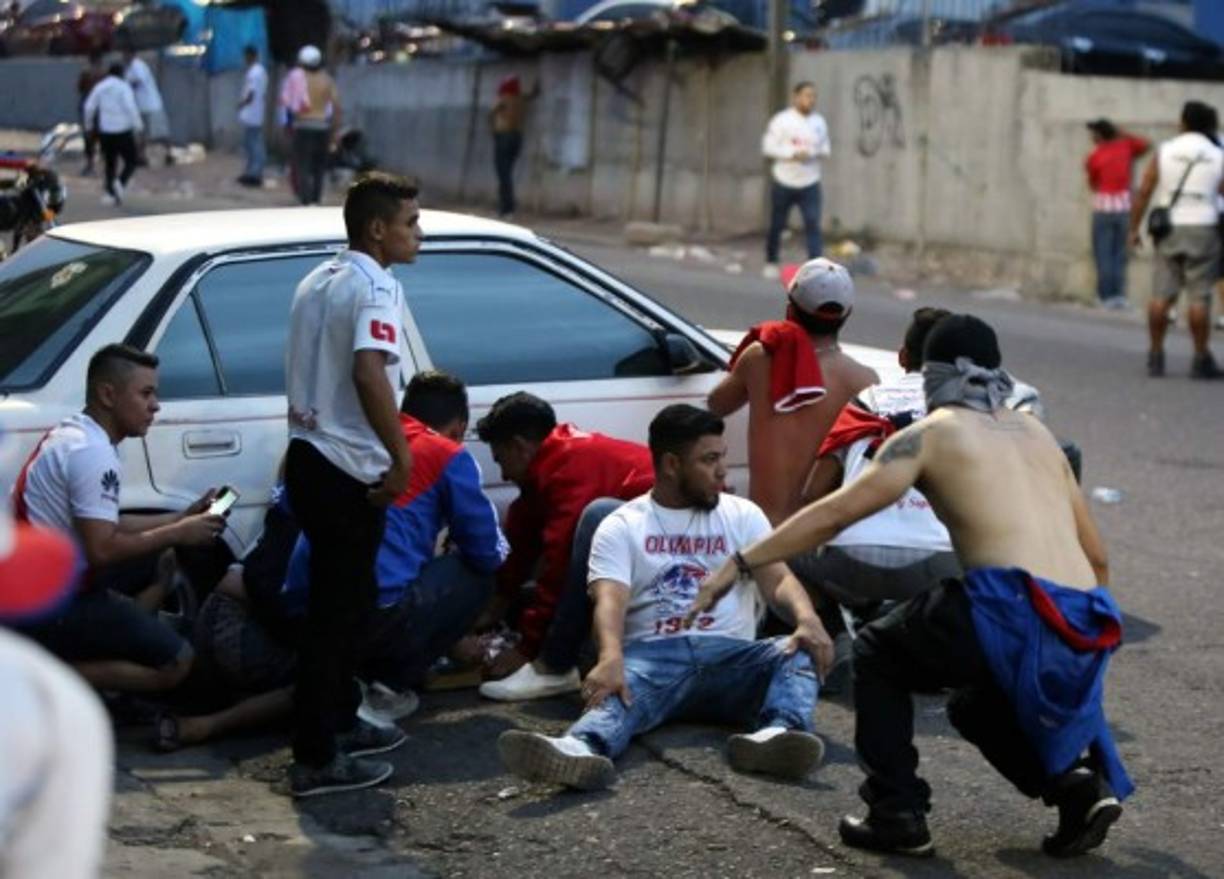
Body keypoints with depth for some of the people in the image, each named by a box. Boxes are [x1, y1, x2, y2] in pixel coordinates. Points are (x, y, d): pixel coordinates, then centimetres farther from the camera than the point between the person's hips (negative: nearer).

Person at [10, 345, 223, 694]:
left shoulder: (71, 433, 11)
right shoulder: (92, 452, -19)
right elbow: (102, 549, -24)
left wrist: (182, 518, 11)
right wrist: (177, 534, -12)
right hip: (52, 605, -10)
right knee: (175, 662, -8)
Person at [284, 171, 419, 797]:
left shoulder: (318, 281, 14)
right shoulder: (376, 286, -14)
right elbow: (368, 372, -30)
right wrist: (402, 456, -24)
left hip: (309, 459, 9)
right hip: (348, 471, -9)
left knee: (347, 598, 21)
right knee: (336, 610, -5)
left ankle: (341, 723, 31)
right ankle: (315, 759, -2)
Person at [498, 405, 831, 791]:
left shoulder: (743, 515, 17)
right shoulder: (621, 526, 8)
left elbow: (778, 579, 3)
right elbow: (610, 600, -8)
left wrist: (807, 618, -23)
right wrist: (611, 657, -32)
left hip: (729, 655, 3)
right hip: (654, 654, -3)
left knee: (799, 652, -28)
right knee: (620, 686, -37)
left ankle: (779, 734, -60)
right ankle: (581, 750, -71)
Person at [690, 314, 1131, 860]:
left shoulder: (933, 432, 8)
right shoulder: (1036, 434, 25)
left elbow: (835, 513, 0)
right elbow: (1096, 557, 26)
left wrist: (741, 563, 3)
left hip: (1012, 609, -6)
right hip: (1084, 635, 6)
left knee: (877, 654, 19)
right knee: (977, 705, 33)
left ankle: (897, 816, 10)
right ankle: (1077, 783, 10)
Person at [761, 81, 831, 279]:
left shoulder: (819, 122, 6)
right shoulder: (781, 120, -6)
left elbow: (825, 147, 15)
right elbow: (768, 146, -9)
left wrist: (823, 152, -10)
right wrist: (793, 154, -21)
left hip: (810, 184, 2)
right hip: (784, 183, -2)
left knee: (813, 224, -13)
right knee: (777, 225, 10)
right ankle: (771, 263, 31)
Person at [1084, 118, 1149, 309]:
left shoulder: (1094, 157, -5)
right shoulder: (1125, 147, 5)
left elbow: (1093, 184, 7)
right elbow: (1145, 144, 25)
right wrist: (1122, 134, 23)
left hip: (1103, 207, -4)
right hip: (1124, 207, 4)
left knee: (1103, 254, 0)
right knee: (1119, 254, 9)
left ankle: (1106, 296, -5)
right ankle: (1119, 295, 4)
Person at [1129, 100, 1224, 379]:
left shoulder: (1164, 152, 3)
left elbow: (1144, 192, -1)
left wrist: (1134, 229, 5)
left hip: (1169, 229, 1)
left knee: (1162, 294, 4)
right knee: (1199, 296, -1)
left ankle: (1155, 356, 7)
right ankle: (1201, 361, 2)